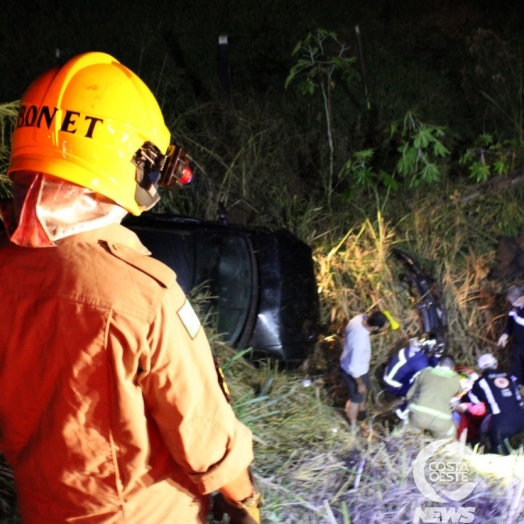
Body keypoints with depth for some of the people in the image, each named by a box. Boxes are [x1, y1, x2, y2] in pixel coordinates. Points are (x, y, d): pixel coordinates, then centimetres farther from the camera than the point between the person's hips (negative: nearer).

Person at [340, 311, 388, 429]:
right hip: (354, 372, -8)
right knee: (356, 398, 20)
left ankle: (362, 410, 64)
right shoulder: (360, 341, -45)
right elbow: (354, 368, -33)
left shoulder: (359, 318, -22)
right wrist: (360, 383, -17)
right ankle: (353, 426, 47)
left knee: (364, 390, 34)